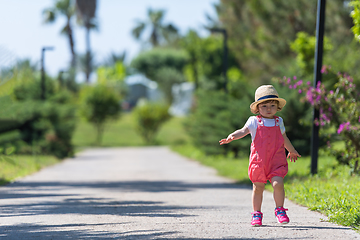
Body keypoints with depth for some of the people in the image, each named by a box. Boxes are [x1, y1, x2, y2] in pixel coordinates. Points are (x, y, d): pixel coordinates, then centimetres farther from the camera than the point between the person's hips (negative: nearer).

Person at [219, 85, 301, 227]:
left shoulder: (279, 122, 12)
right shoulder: (254, 121, 3)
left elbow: (284, 138, 27)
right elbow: (243, 131, -9)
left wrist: (292, 151, 40)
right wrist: (231, 137, -29)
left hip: (276, 160, 1)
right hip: (259, 160, -1)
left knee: (278, 184, -16)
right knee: (258, 187, 4)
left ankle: (280, 210, 1)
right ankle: (257, 214, 17)